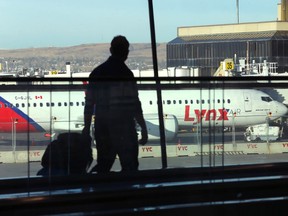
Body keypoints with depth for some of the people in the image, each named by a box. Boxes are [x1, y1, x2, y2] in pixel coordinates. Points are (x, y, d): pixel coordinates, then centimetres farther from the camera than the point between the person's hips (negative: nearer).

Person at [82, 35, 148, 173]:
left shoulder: (97, 72, 8)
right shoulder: (125, 73, -10)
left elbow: (89, 103, 10)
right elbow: (134, 104, -13)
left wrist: (87, 127, 16)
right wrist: (143, 128, -9)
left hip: (102, 127, 6)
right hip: (123, 126, -6)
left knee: (103, 166, 15)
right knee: (130, 167, -1)